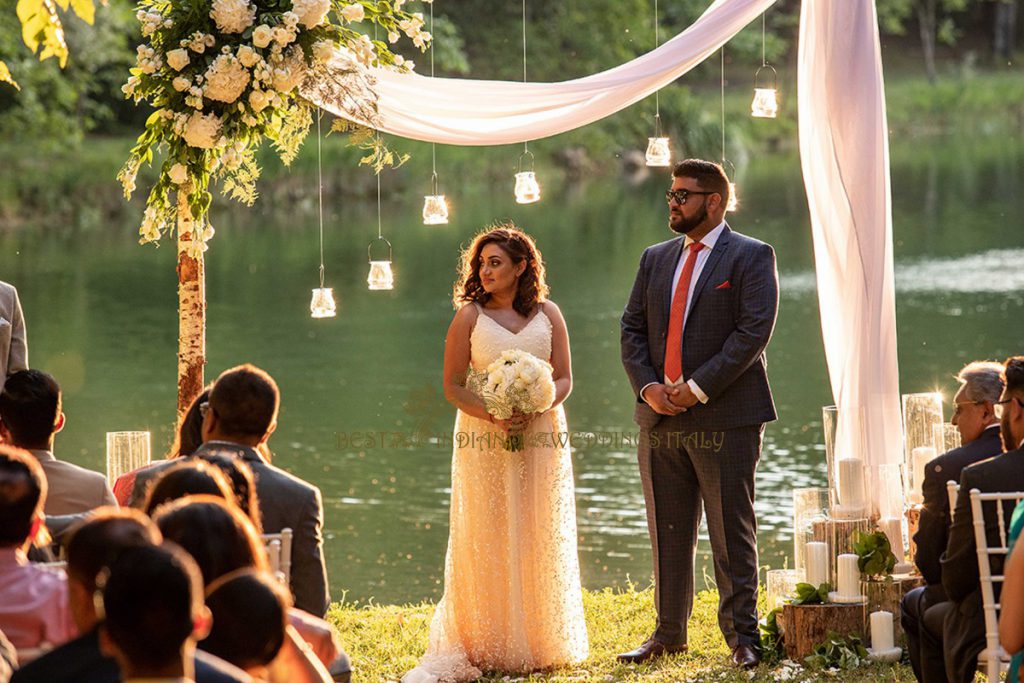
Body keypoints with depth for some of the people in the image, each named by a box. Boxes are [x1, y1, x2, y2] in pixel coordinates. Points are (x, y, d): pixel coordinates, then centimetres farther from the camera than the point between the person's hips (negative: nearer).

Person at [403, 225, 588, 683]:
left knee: (540, 540, 5)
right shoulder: (469, 317, 1)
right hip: (484, 442, -2)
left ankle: (539, 642, 14)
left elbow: (564, 379, 6)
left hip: (541, 437, 2)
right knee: (487, 543, -3)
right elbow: (453, 386, -1)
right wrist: (493, 416, -17)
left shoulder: (548, 314, 7)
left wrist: (534, 410, -14)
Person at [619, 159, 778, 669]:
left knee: (732, 532, -2)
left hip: (725, 417, -6)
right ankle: (669, 633, 17)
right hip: (660, 417, 6)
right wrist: (647, 387, -4)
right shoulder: (655, 260, 16)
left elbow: (754, 330, -12)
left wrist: (698, 388, -16)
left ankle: (741, 635, 3)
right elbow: (632, 328, 14)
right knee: (667, 532, 9)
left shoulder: (751, 257, -2)